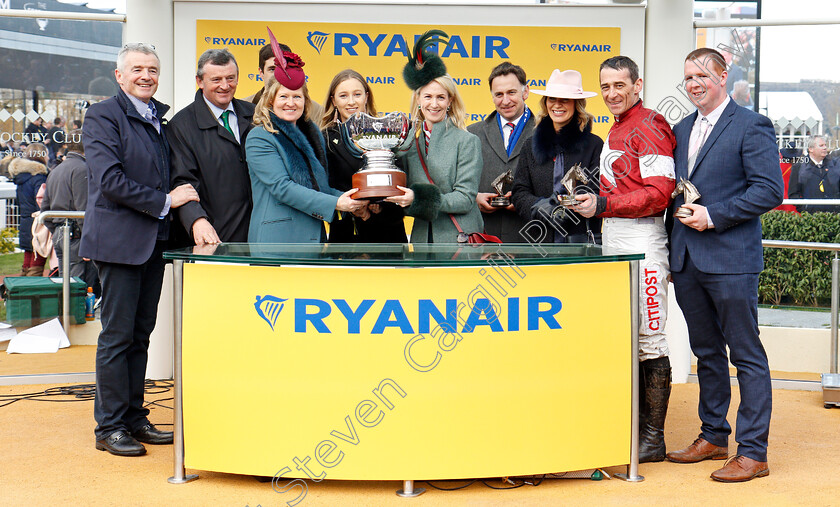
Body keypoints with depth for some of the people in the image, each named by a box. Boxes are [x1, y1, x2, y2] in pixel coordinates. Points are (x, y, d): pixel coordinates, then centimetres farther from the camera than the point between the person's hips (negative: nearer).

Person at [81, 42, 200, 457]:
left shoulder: (159, 119, 16)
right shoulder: (103, 116, -6)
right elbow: (110, 181, -16)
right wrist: (165, 201, -13)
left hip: (154, 241, 7)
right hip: (119, 240, -7)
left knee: (141, 334, 12)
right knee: (117, 336, -2)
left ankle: (134, 418, 20)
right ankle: (110, 427, 7)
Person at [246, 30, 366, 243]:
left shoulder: (312, 132, 15)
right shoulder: (259, 138, -6)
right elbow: (281, 187, -16)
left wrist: (349, 202, -1)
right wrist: (335, 203, -20)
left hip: (314, 235, 6)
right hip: (275, 240, -6)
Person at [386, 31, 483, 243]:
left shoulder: (467, 142, -3)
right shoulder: (409, 141, 11)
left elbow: (465, 198, -10)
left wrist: (420, 198, -20)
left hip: (459, 241, -4)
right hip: (422, 238, 4)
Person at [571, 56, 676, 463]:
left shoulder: (649, 128, -9)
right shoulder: (615, 131, 21)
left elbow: (659, 193, -17)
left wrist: (602, 206, -18)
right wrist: (587, 200, 11)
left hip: (642, 245, -10)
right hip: (614, 245, 10)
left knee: (649, 340, -4)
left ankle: (654, 439, 2)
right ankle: (636, 427, 21)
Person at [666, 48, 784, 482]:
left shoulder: (751, 126, -5)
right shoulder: (681, 129, 17)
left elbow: (770, 190, -13)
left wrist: (713, 216, -16)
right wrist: (680, 210, 7)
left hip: (731, 259, -7)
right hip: (686, 260, 7)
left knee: (746, 356, -2)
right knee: (706, 352, 15)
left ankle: (752, 452, 4)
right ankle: (713, 437, 27)